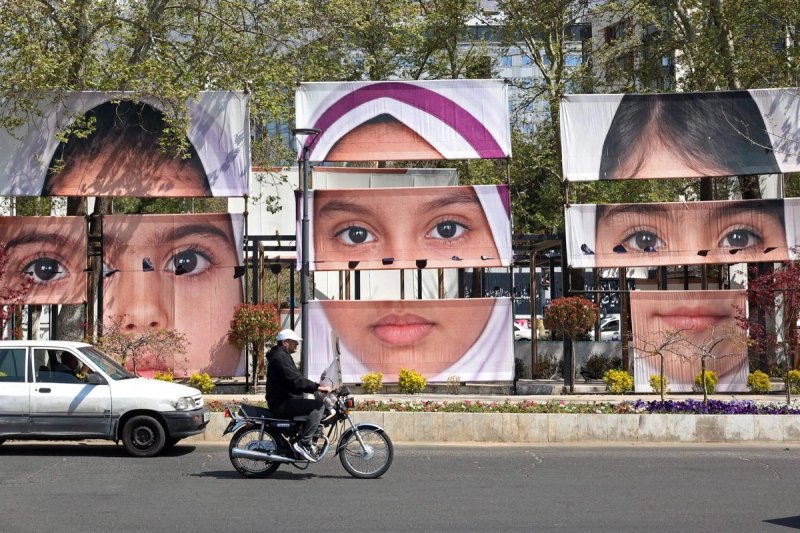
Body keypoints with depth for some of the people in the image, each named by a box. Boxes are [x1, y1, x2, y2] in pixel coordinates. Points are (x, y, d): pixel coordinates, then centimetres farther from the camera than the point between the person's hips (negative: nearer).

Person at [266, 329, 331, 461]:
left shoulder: (283, 356, 21)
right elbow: (295, 380, -25)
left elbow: (296, 379, 23)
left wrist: (316, 387, 13)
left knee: (317, 402, 21)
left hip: (286, 399, 11)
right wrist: (317, 387, -22)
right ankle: (304, 443, -22)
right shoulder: (280, 357, -14)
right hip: (282, 403, -11)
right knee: (319, 406, -21)